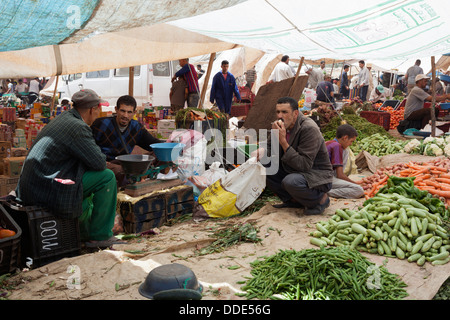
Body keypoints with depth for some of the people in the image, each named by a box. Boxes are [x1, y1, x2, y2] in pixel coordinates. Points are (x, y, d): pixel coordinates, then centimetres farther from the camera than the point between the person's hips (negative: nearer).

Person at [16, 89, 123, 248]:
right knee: (107, 177, -7)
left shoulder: (62, 119, 14)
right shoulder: (77, 127, -16)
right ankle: (100, 236, 3)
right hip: (49, 192, -10)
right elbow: (99, 163, -16)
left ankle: (86, 233, 40)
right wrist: (101, 160, 6)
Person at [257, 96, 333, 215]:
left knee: (291, 182, -36)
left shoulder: (309, 129, -24)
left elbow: (305, 165, -30)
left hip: (318, 176, -8)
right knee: (264, 166, -7)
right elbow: (270, 147, 13)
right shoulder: (280, 126, -1)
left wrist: (283, 141, -33)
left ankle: (321, 199, -5)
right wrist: (262, 151, -13)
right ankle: (293, 200, 5)